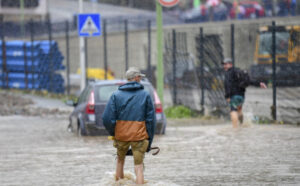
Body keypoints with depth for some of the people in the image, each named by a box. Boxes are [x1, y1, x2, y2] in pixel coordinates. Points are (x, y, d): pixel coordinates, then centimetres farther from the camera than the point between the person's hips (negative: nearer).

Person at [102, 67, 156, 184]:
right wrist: (149, 141, 6)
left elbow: (107, 119, -5)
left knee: (120, 160, 25)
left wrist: (113, 133, 11)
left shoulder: (116, 95, 2)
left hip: (121, 135, 2)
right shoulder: (145, 95, 0)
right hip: (139, 136, -2)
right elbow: (151, 120, -1)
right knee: (139, 167, -2)